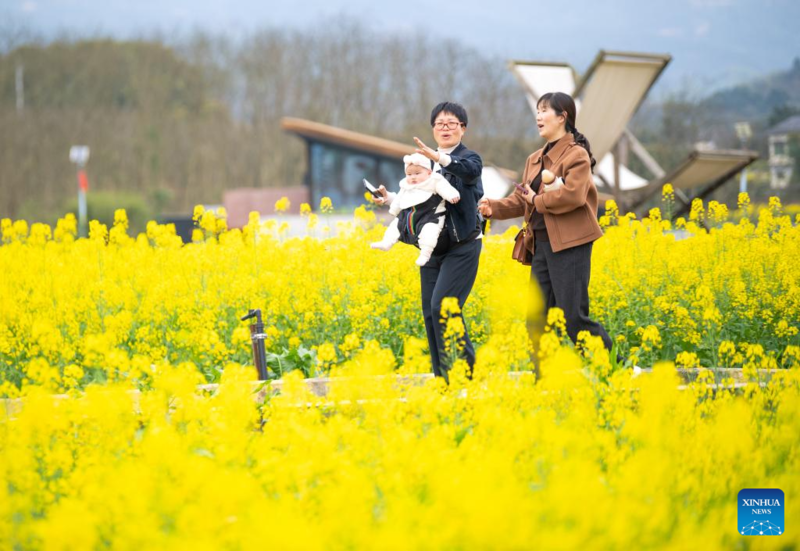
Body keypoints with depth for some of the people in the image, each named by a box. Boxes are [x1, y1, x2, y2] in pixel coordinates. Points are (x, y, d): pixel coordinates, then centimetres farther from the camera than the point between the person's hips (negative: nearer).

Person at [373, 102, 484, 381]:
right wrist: (389, 198, 5)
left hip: (461, 247, -7)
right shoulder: (427, 162, 14)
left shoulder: (469, 158, -5)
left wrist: (438, 157, -45)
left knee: (442, 306, -18)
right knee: (430, 313, 4)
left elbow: (470, 170, -31)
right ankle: (443, 378, 11)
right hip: (432, 247, 7)